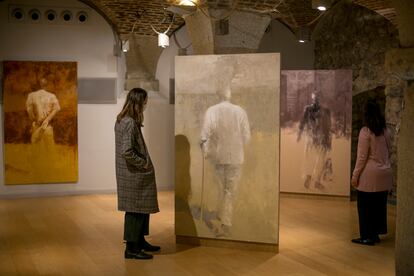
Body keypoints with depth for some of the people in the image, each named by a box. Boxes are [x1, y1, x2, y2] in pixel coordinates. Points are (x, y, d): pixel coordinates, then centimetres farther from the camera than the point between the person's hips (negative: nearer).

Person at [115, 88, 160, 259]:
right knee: (135, 209, -1)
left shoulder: (122, 120, 9)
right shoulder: (130, 123, -21)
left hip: (134, 174, 10)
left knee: (142, 208, 18)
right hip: (134, 175, -10)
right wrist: (144, 163, -15)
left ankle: (140, 241, 30)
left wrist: (144, 162, 14)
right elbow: (126, 151, -28)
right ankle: (131, 248, 8)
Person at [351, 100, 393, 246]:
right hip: (385, 174, 7)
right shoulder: (385, 131, 6)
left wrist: (355, 175, -7)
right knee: (380, 205, 13)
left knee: (365, 206, 3)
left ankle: (367, 236, 7)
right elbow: (387, 152, 11)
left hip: (370, 175, -7)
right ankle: (375, 234, 21)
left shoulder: (366, 131, -12)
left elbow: (362, 156, -12)